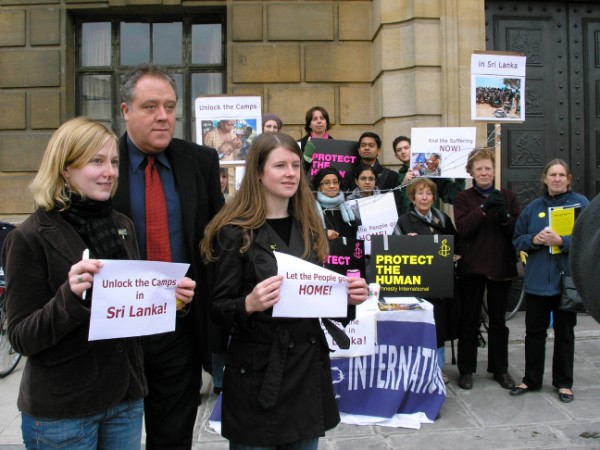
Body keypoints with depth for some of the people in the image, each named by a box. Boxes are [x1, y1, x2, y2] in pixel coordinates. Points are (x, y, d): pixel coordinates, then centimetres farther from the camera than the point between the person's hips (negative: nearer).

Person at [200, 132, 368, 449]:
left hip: (309, 366, 5)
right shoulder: (235, 231, -10)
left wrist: (347, 296, -5)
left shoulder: (310, 227, 7)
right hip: (258, 372, -5)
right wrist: (250, 304, -30)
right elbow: (218, 308, -10)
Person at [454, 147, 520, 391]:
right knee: (469, 320, 5)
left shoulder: (507, 196, 6)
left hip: (501, 265, 2)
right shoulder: (463, 198, 1)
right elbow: (463, 229, -14)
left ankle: (500, 368, 24)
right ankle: (466, 370, 15)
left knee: (498, 320, 12)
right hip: (472, 266, -2)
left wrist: (505, 215, -18)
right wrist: (484, 208, -24)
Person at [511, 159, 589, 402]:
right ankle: (531, 379, 24)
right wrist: (534, 239, -11)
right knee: (534, 331, 10)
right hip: (537, 280, 3)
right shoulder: (533, 207, 7)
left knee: (564, 332, 9)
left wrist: (561, 241, -21)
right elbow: (517, 239, 9)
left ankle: (564, 382, 24)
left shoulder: (581, 203, -2)